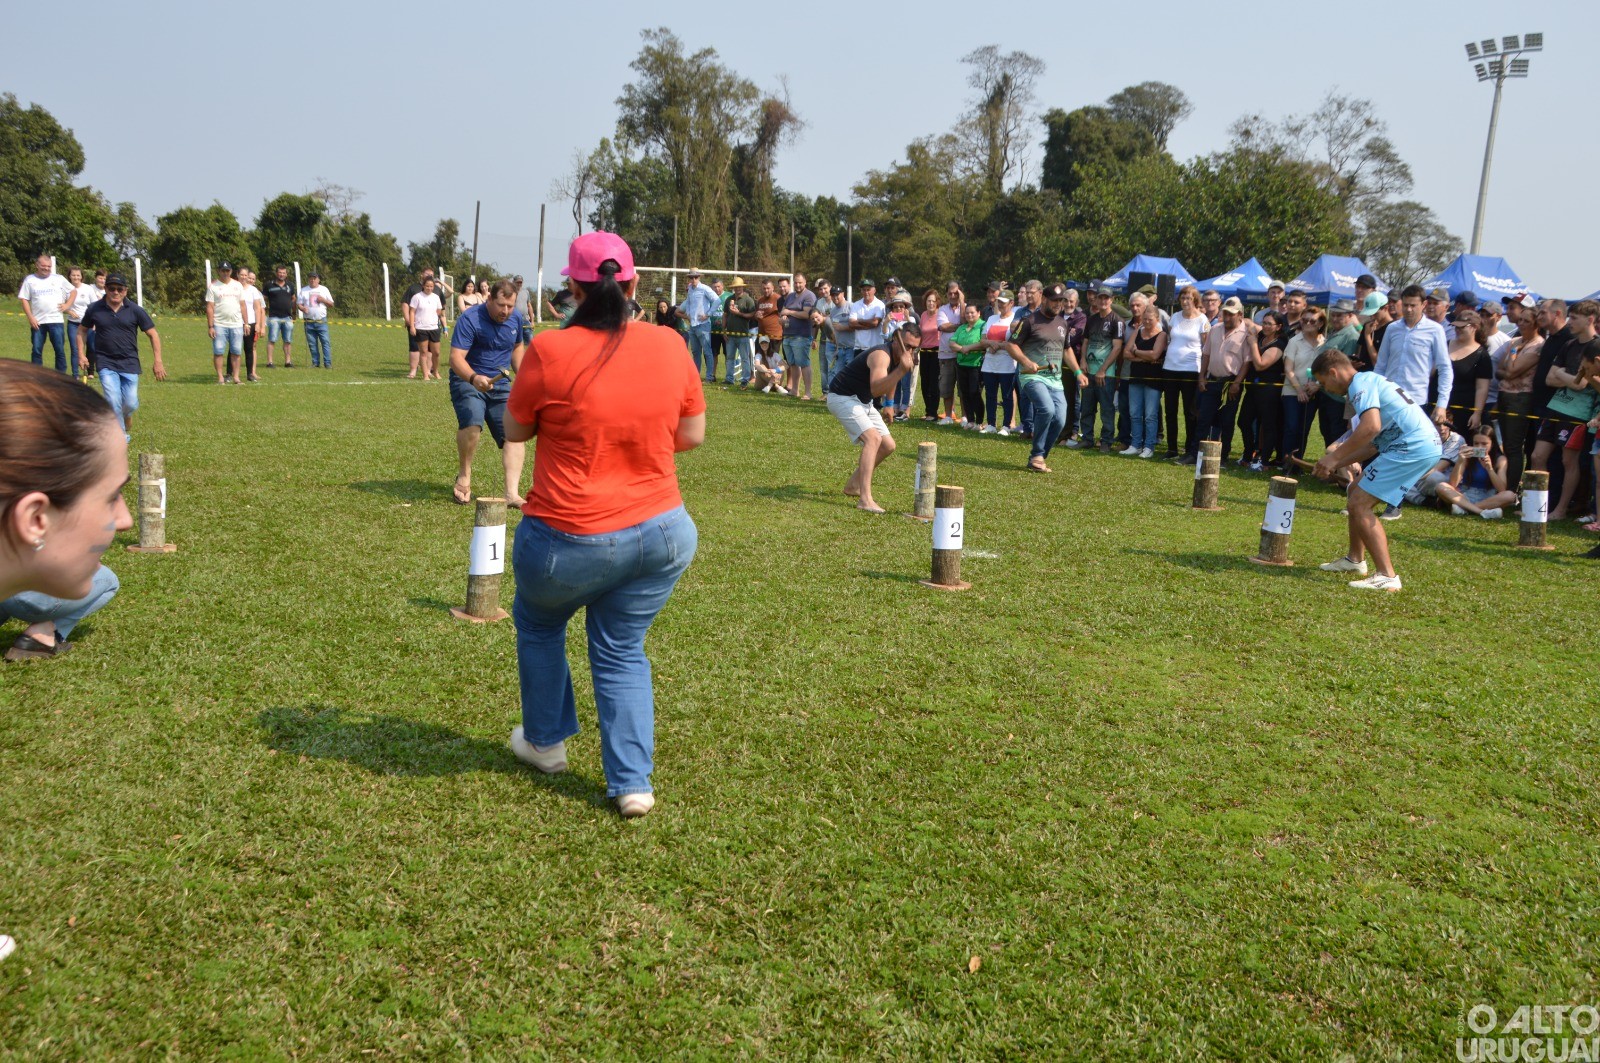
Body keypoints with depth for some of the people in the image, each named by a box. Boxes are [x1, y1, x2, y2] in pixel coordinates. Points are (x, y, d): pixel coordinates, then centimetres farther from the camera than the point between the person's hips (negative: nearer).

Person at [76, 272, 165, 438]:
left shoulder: (135, 310, -2)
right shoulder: (94, 309, 1)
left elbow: (153, 334, 1)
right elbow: (83, 331, 15)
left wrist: (157, 361, -4)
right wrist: (81, 354, 4)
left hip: (129, 363, 0)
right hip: (106, 363, 0)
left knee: (130, 403, -2)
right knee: (113, 401, -11)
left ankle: (126, 417, 35)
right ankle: (120, 436, 5)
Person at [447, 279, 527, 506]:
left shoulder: (516, 319, 3)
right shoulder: (469, 319, -17)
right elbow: (456, 357, -24)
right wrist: (474, 378, -42)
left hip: (500, 384, 6)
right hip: (467, 381, -5)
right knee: (472, 423, -30)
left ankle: (512, 494, -9)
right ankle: (464, 475, -4)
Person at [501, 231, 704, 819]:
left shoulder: (550, 350, -14)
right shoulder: (670, 346, -4)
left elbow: (515, 430, 1)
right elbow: (693, 435, 5)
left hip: (570, 542, -2)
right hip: (662, 533, 3)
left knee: (538, 622, 27)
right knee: (622, 651, 18)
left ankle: (546, 741, 42)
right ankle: (633, 783, 16)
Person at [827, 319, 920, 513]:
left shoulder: (899, 357, 2)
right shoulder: (881, 355, -27)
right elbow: (876, 389, -44)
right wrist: (902, 370, -50)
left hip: (863, 402, 10)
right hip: (842, 397, -10)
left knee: (888, 445, 10)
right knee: (873, 438, -28)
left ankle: (853, 485, 27)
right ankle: (865, 500, -35)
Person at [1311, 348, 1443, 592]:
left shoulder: (1360, 382, -8)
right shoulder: (1369, 381, 24)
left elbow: (1371, 427, -26)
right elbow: (1374, 443, 24)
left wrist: (1334, 457, -19)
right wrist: (1337, 464, 19)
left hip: (1413, 448, -10)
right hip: (1424, 444, 10)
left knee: (1359, 504, -10)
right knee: (1356, 492, 21)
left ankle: (1387, 576, -13)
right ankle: (1355, 560, 32)